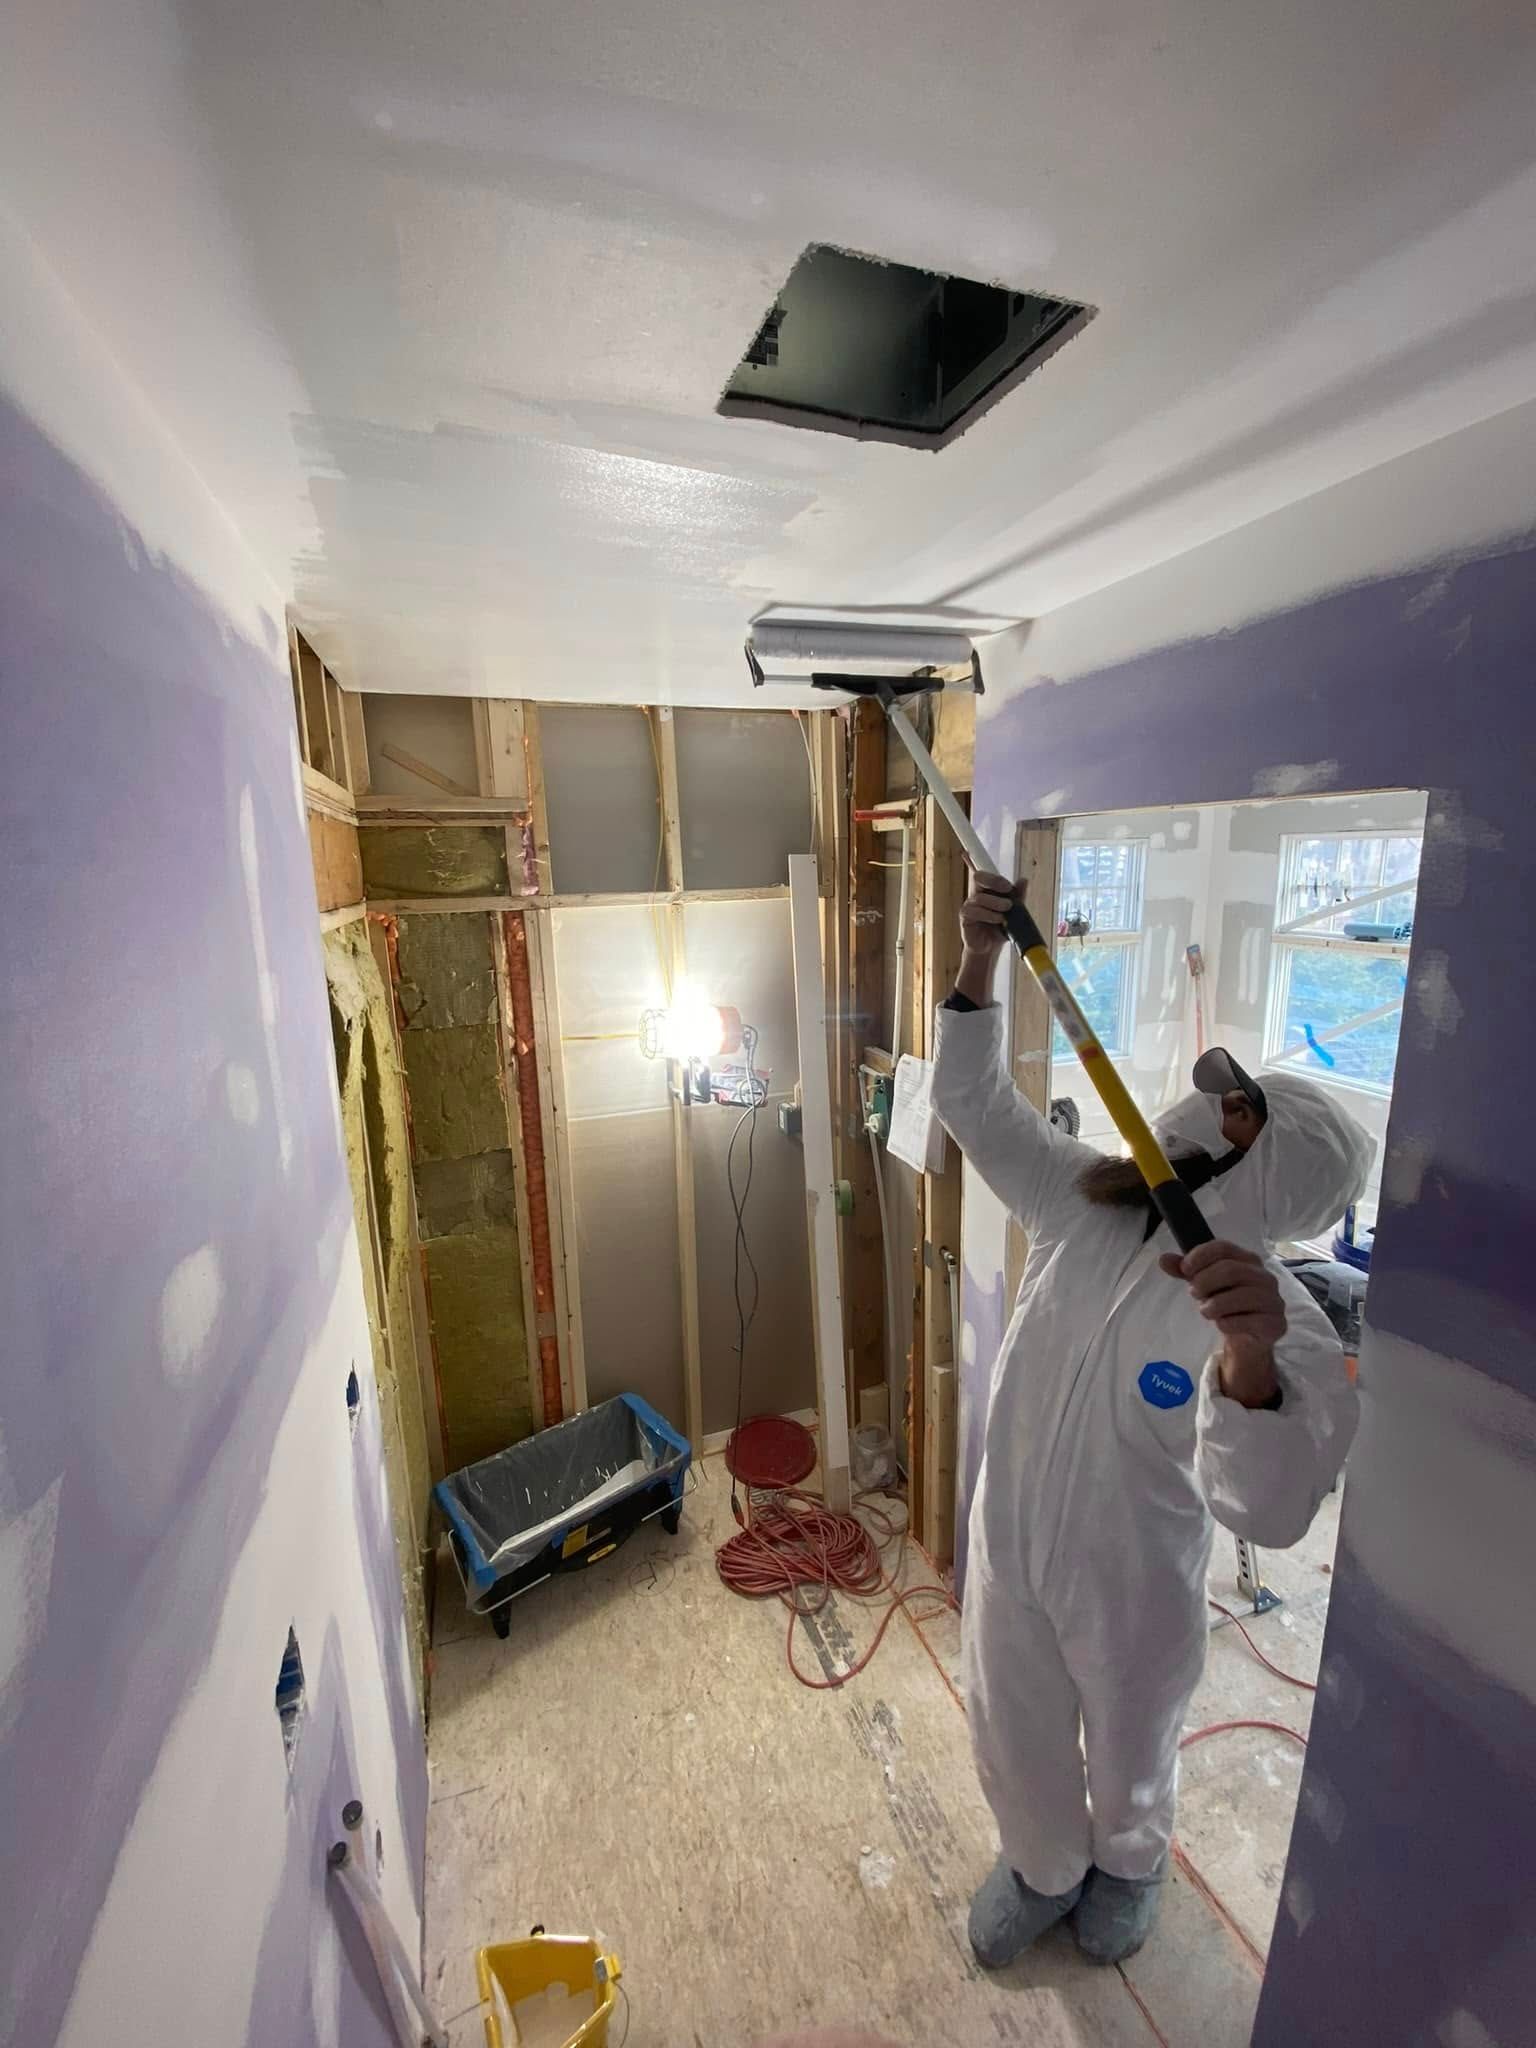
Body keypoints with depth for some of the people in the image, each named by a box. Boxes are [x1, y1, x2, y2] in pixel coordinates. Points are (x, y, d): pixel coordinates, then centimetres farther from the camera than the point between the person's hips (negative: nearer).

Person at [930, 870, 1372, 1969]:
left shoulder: (1284, 1324, -27)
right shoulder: (1086, 1201, -15)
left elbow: (1269, 1510, -40)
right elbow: (975, 1104, -14)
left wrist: (1249, 1363, -61)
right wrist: (979, 967, -28)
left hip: (1133, 1591, -3)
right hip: (1009, 1550, 3)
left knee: (1129, 1757, 30)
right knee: (1015, 1742, 27)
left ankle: (1130, 1865, 66)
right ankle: (1045, 1866, 61)